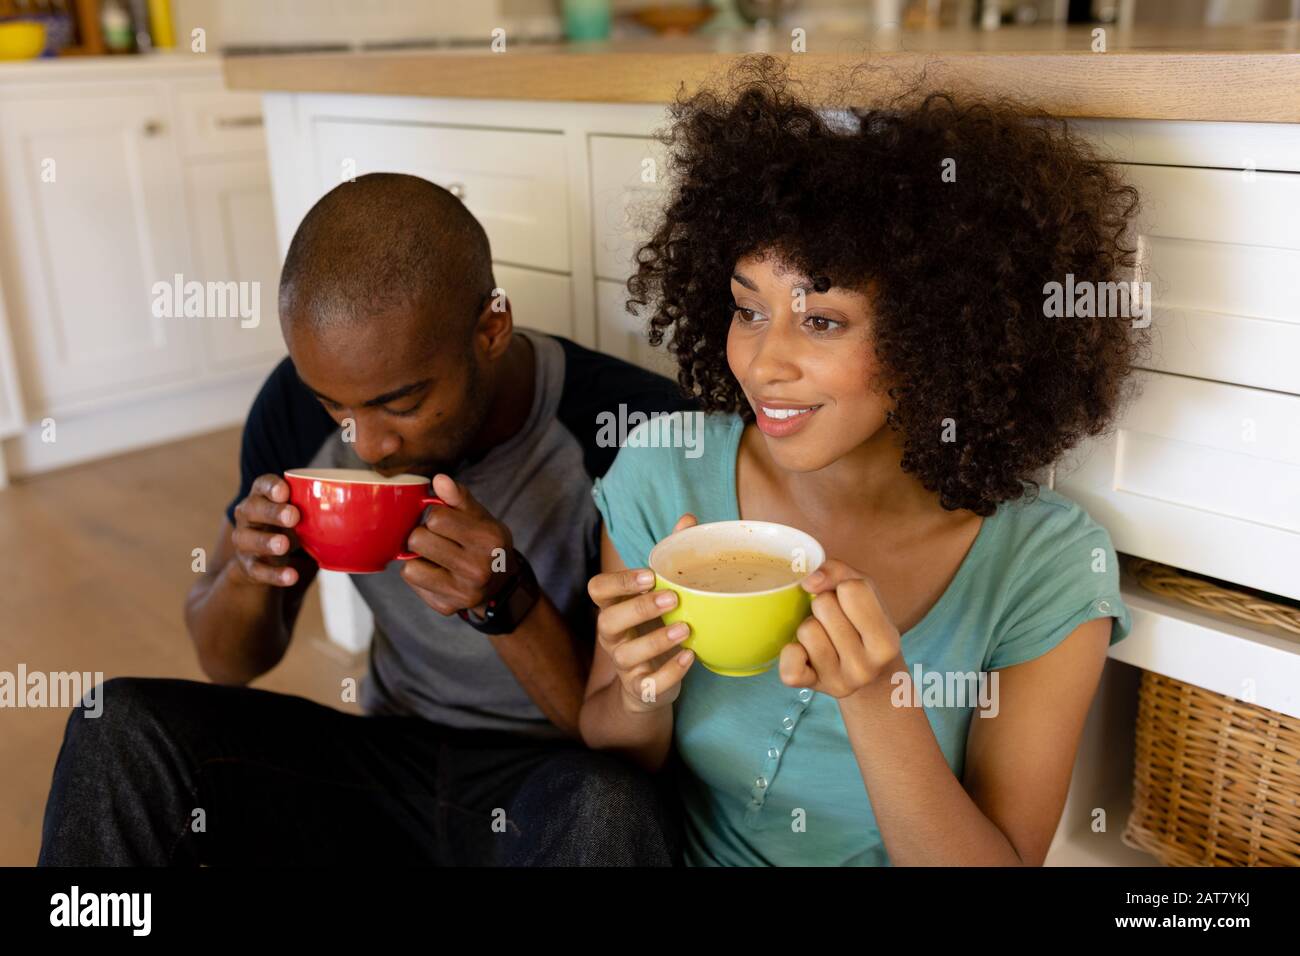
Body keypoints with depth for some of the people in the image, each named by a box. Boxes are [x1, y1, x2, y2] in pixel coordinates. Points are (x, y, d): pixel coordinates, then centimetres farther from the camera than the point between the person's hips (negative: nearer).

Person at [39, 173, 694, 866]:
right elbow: (227, 664, 4)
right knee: (121, 727, -18)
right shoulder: (300, 404, -9)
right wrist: (247, 571, -19)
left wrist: (508, 605, -32)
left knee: (607, 809, -37)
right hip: (390, 756, 3)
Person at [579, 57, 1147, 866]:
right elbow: (609, 768, -1)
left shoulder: (1047, 563, -14)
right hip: (683, 853, 2)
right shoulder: (661, 475, -10)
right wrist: (643, 694, -21)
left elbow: (1003, 860, -13)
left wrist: (876, 698, -28)